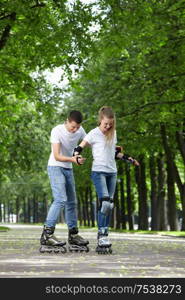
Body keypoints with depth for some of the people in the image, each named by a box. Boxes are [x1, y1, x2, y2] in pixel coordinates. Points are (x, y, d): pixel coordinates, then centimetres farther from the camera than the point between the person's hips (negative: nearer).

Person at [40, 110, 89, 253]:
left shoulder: (80, 130, -4)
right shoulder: (57, 131, -21)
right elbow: (57, 156, -25)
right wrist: (73, 159, -41)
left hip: (68, 169, 7)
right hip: (55, 167, -7)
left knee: (72, 202, 10)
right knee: (60, 200, -22)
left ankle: (73, 235, 19)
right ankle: (47, 235, -24)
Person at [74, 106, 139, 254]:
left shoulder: (113, 134, 13)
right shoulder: (94, 134, -4)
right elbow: (80, 147, -6)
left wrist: (128, 158, 18)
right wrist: (76, 157, -26)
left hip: (112, 172, 6)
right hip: (99, 172, -6)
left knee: (109, 205, 4)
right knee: (104, 202, -19)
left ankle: (104, 238, 8)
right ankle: (102, 237, -18)